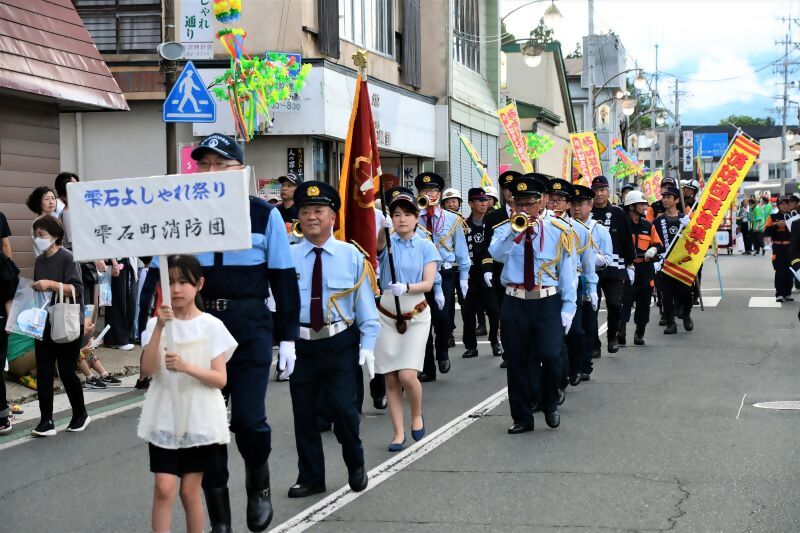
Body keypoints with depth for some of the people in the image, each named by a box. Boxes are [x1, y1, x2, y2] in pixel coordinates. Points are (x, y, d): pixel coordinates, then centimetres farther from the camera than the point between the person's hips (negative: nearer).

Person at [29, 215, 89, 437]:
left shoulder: (68, 257, -9)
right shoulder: (40, 261, 11)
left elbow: (77, 290, -18)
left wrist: (51, 284, -27)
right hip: (44, 324, 6)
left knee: (66, 372, 1)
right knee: (43, 373, 0)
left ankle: (80, 415, 21)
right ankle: (46, 422, 3)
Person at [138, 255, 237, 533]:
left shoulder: (211, 326, -3)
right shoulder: (156, 324, 0)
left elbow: (220, 379, -8)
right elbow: (147, 370, -14)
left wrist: (186, 367, -23)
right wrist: (159, 327, -23)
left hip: (199, 421, -1)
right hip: (165, 419, 1)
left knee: (190, 492, 6)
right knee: (164, 488, -8)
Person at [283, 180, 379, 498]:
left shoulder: (351, 256, 1)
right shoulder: (288, 257, -1)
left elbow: (365, 305, 3)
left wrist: (367, 346, -3)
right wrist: (285, 343, -14)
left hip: (341, 344, -1)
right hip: (302, 344, 1)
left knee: (342, 407, -8)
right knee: (304, 412, 8)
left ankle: (356, 466, 19)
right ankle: (311, 479, 24)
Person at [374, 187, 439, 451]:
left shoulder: (426, 246, 1)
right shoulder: (387, 243, 1)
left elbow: (428, 283, -8)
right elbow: (378, 246, -24)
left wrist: (406, 287, -27)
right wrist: (384, 229, -45)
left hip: (416, 315, -1)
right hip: (387, 315, 1)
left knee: (408, 375, -13)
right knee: (391, 379, 1)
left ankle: (417, 415, 15)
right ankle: (398, 432, 11)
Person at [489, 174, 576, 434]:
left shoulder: (558, 231, 3)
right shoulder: (505, 230, 4)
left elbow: (566, 271, 2)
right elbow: (497, 254, -18)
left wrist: (568, 308, -3)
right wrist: (515, 231, -29)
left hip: (548, 304, -2)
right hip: (515, 305, 2)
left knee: (550, 356, -16)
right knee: (518, 363, 7)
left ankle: (550, 405, 12)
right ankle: (522, 418, 21)